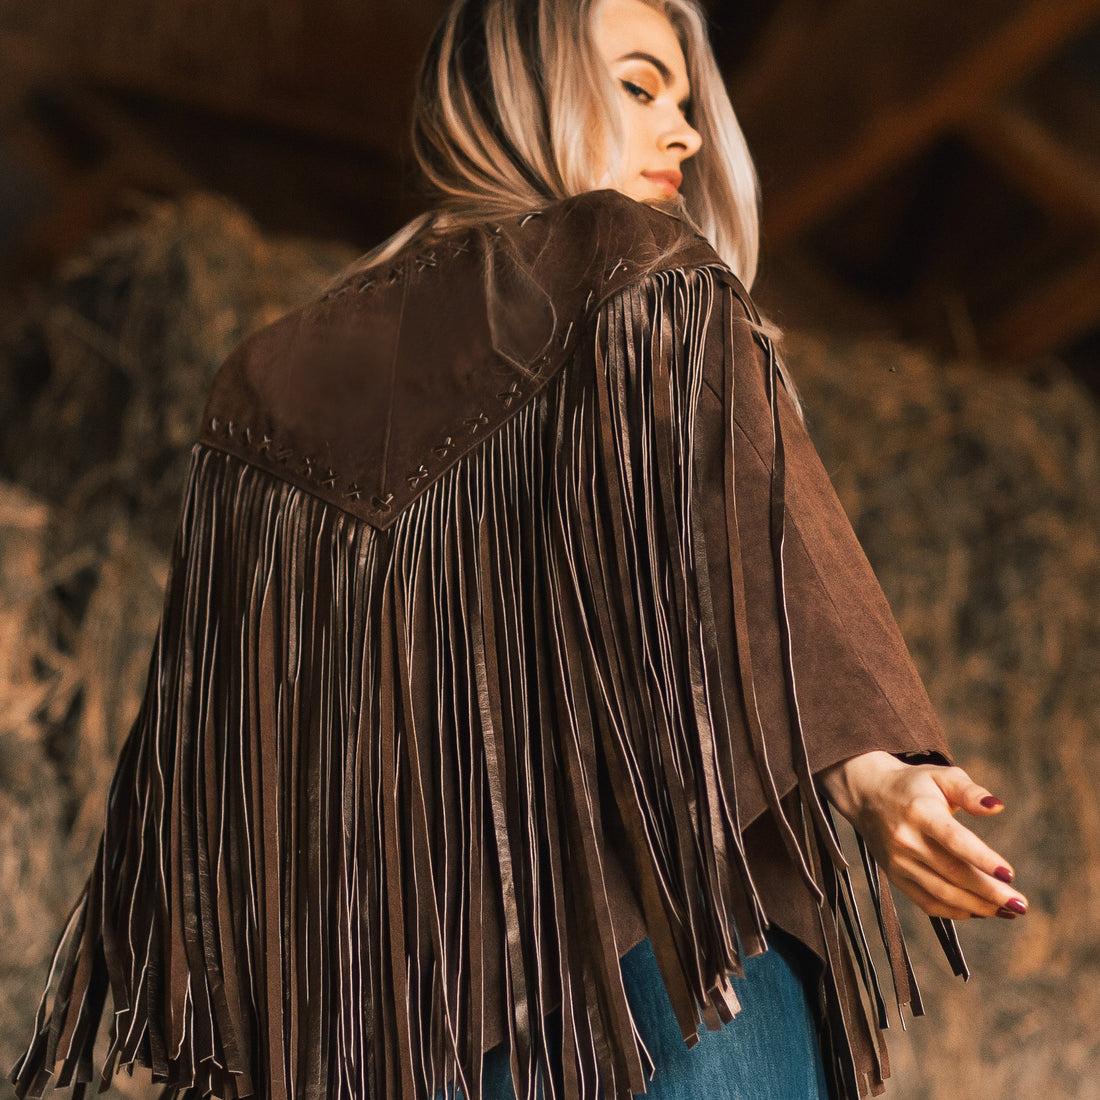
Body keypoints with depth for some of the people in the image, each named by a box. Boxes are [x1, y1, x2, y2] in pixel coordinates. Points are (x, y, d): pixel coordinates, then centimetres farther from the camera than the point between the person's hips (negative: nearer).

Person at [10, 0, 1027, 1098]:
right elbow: (743, 523, -16)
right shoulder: (639, 273, 1)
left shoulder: (277, 376, 17)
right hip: (646, 930, -5)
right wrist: (865, 770, -27)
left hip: (402, 967, 6)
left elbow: (209, 719, 17)